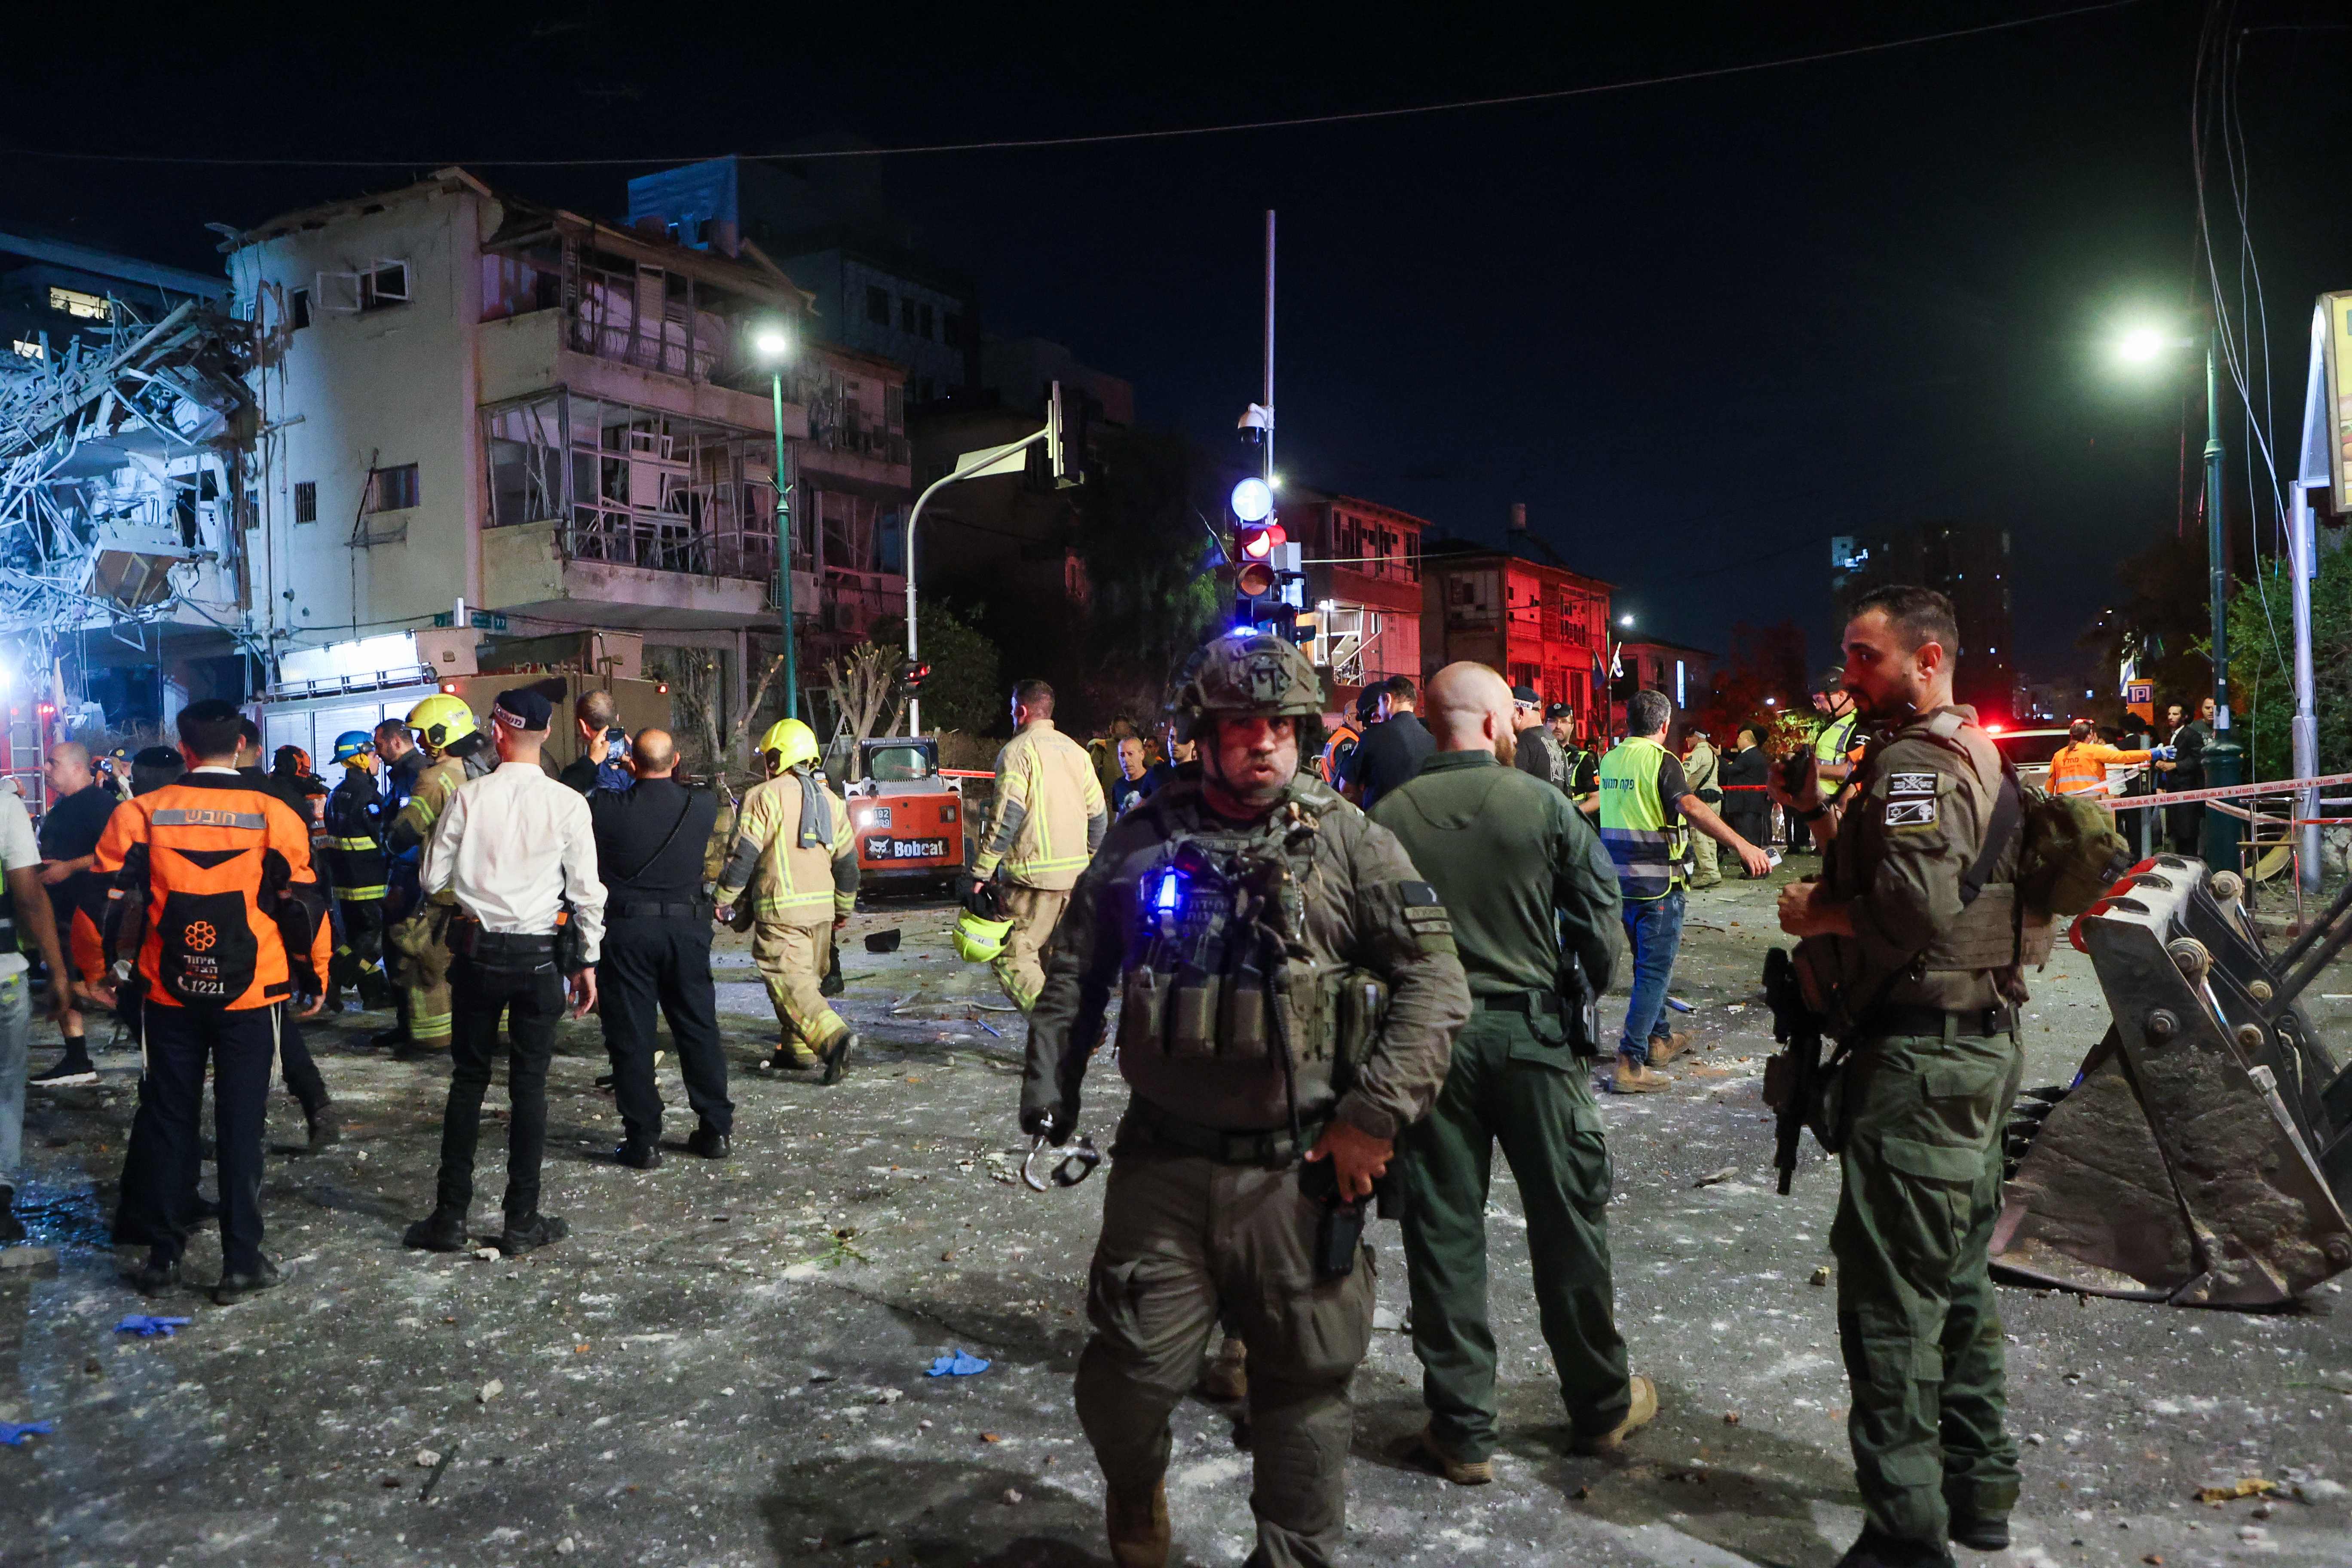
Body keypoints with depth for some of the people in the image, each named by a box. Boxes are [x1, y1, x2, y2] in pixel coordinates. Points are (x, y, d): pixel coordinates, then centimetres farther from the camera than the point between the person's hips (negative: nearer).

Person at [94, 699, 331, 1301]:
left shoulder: (143, 812, -2)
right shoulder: (272, 814, -7)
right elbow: (303, 902, -4)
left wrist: (108, 967, 15)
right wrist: (315, 979, 6)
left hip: (168, 994, 2)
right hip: (250, 994, -2)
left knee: (167, 1118, 13)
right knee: (240, 1124, 4)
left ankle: (163, 1255, 21)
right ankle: (242, 1262, 8)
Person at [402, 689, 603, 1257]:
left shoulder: (468, 797, -6)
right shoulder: (568, 804, -8)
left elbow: (432, 879, 0)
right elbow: (586, 891, -4)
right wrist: (586, 961, 6)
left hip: (479, 949, 1)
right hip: (540, 955, -1)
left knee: (469, 1079, 12)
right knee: (529, 1084, 6)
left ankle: (451, 1215, 16)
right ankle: (522, 1221, 12)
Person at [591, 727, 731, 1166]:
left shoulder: (606, 807, -12)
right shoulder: (702, 807, -4)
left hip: (625, 932, -2)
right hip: (686, 928, 2)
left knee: (631, 1036, 5)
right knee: (699, 1030, 12)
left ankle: (643, 1140, 8)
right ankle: (715, 1129, 18)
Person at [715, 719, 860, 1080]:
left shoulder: (763, 797, -7)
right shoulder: (830, 800, 13)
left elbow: (744, 854, -10)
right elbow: (847, 860, 15)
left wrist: (725, 899, 2)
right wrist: (844, 908, 25)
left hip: (782, 908, -7)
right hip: (822, 905, 7)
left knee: (789, 981, -9)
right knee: (809, 978, 18)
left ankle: (835, 1037, -26)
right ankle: (799, 1049, 23)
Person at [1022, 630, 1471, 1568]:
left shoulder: (1348, 842, -2)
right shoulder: (1141, 842, 5)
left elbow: (1435, 980, -6)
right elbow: (1074, 972, 14)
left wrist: (1376, 1115, -12)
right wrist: (1050, 1086, 7)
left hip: (1301, 1174, -1)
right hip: (1162, 1167, 1)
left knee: (1305, 1386, 11)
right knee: (1130, 1370, 5)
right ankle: (1134, 1492, 37)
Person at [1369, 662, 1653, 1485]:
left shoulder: (1389, 816, -4)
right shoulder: (1545, 806, -7)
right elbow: (1600, 920, -3)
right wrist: (1582, 996, 14)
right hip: (1533, 1031, -1)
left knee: (1444, 1230, 8)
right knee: (1568, 1218, 13)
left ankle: (1462, 1430, 16)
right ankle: (1601, 1406, 29)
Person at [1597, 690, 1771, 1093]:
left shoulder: (1610, 760, 8)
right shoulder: (1660, 760, -14)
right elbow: (1691, 807, -30)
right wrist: (1742, 845, -36)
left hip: (1620, 880, 7)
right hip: (1657, 883, -7)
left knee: (1648, 962, 22)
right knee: (1655, 972, -3)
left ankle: (1659, 1040, 35)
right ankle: (1630, 1063, -7)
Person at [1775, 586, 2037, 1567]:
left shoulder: (1914, 762, -16)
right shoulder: (1976, 751, 17)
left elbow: (1914, 904, -28)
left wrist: (1815, 914, -12)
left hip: (1919, 1060, -11)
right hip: (1983, 1044, 11)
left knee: (1890, 1299, -4)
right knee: (1956, 1279, 21)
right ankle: (1978, 1487, 34)